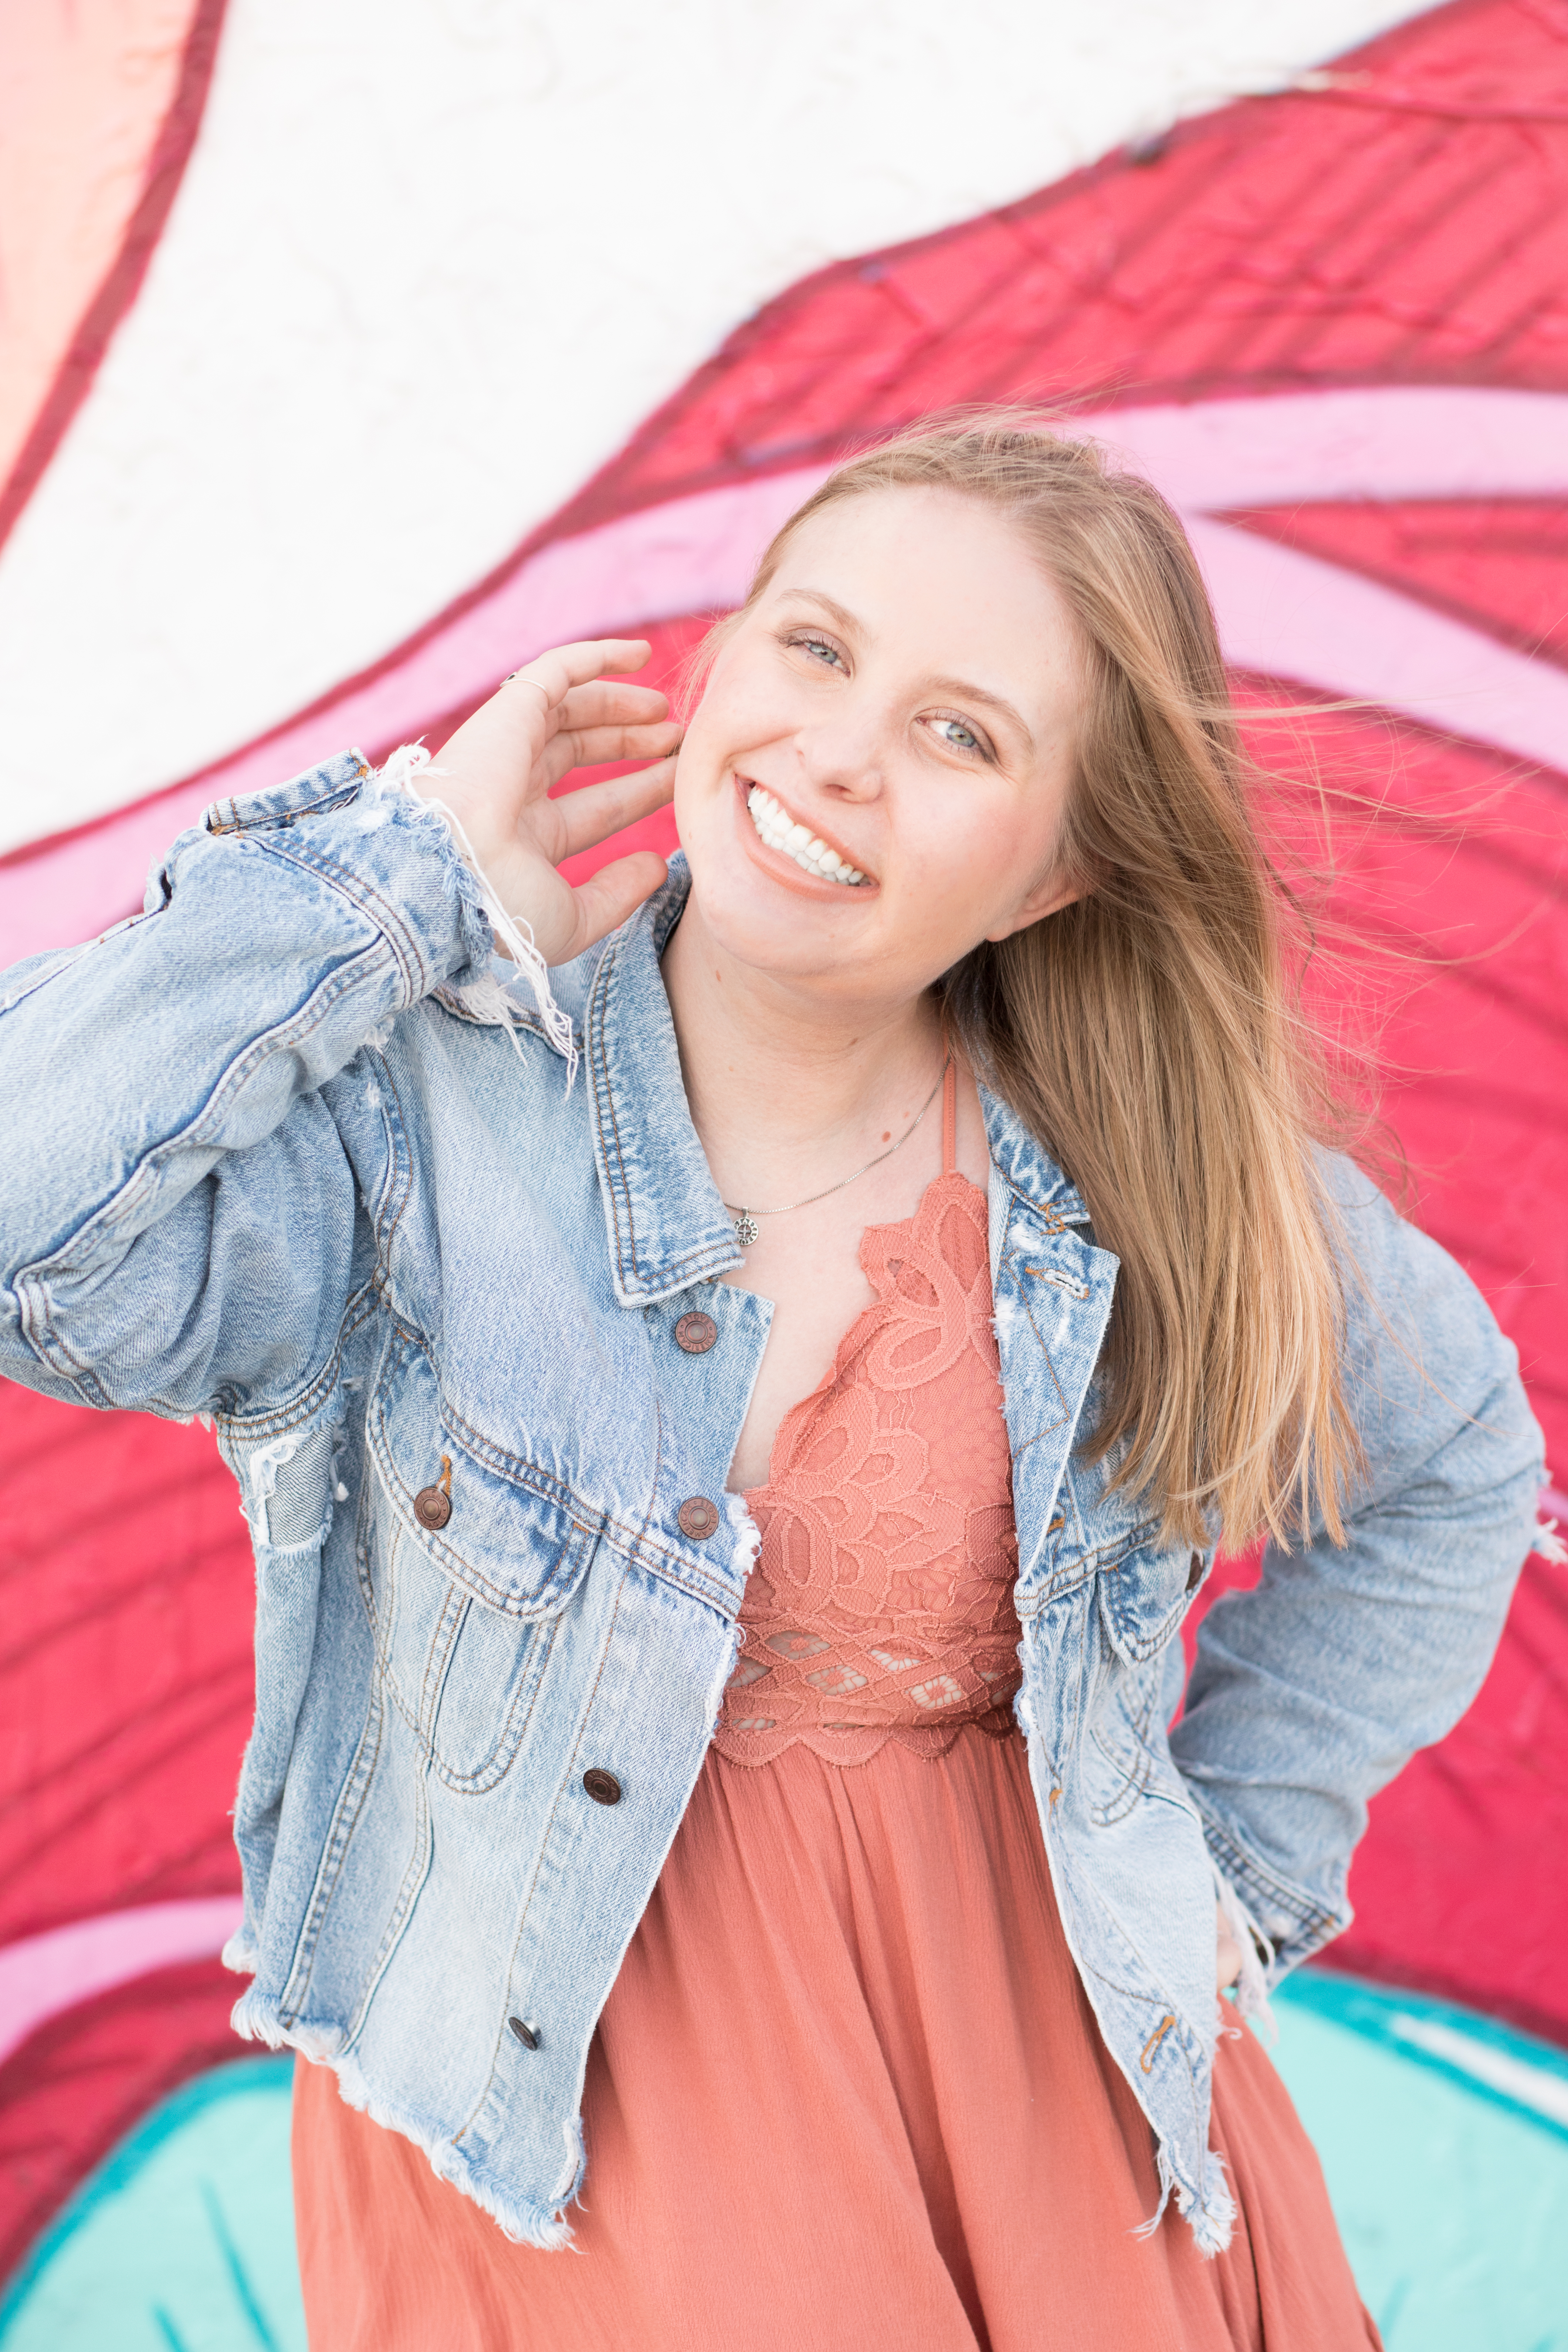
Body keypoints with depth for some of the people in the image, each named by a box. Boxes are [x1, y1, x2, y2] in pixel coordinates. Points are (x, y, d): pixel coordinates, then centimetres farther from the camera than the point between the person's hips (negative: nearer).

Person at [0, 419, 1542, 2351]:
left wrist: (1241, 1856, 9)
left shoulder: (1154, 1175, -5)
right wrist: (409, 870, -24)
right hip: (539, 2095, -2)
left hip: (1031, 2047, 3)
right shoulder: (427, 1105, -15)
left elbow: (1448, 1467, 13)